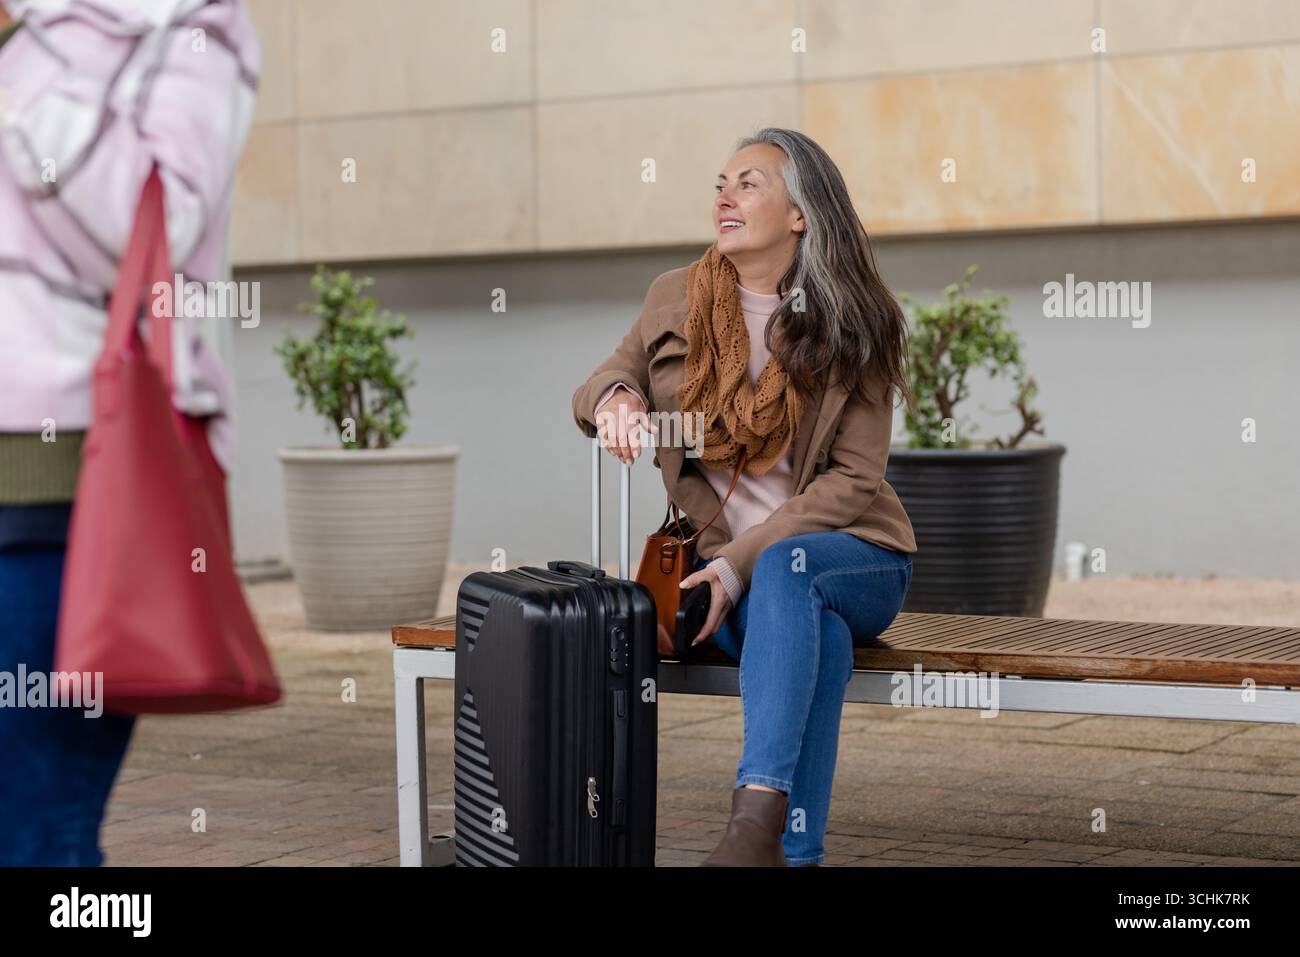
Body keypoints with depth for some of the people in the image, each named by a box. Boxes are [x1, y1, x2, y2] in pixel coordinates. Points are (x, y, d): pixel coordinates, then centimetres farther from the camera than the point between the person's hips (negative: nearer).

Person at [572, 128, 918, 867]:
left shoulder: (853, 327, -4)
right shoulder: (678, 299, 5)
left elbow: (853, 478, -8)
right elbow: (606, 382, 18)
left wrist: (741, 562, -21)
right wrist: (613, 397, -11)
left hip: (853, 557, -1)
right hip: (729, 563, 2)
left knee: (786, 569, -40)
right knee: (814, 635, -36)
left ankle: (760, 818, -54)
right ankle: (798, 852, -39)